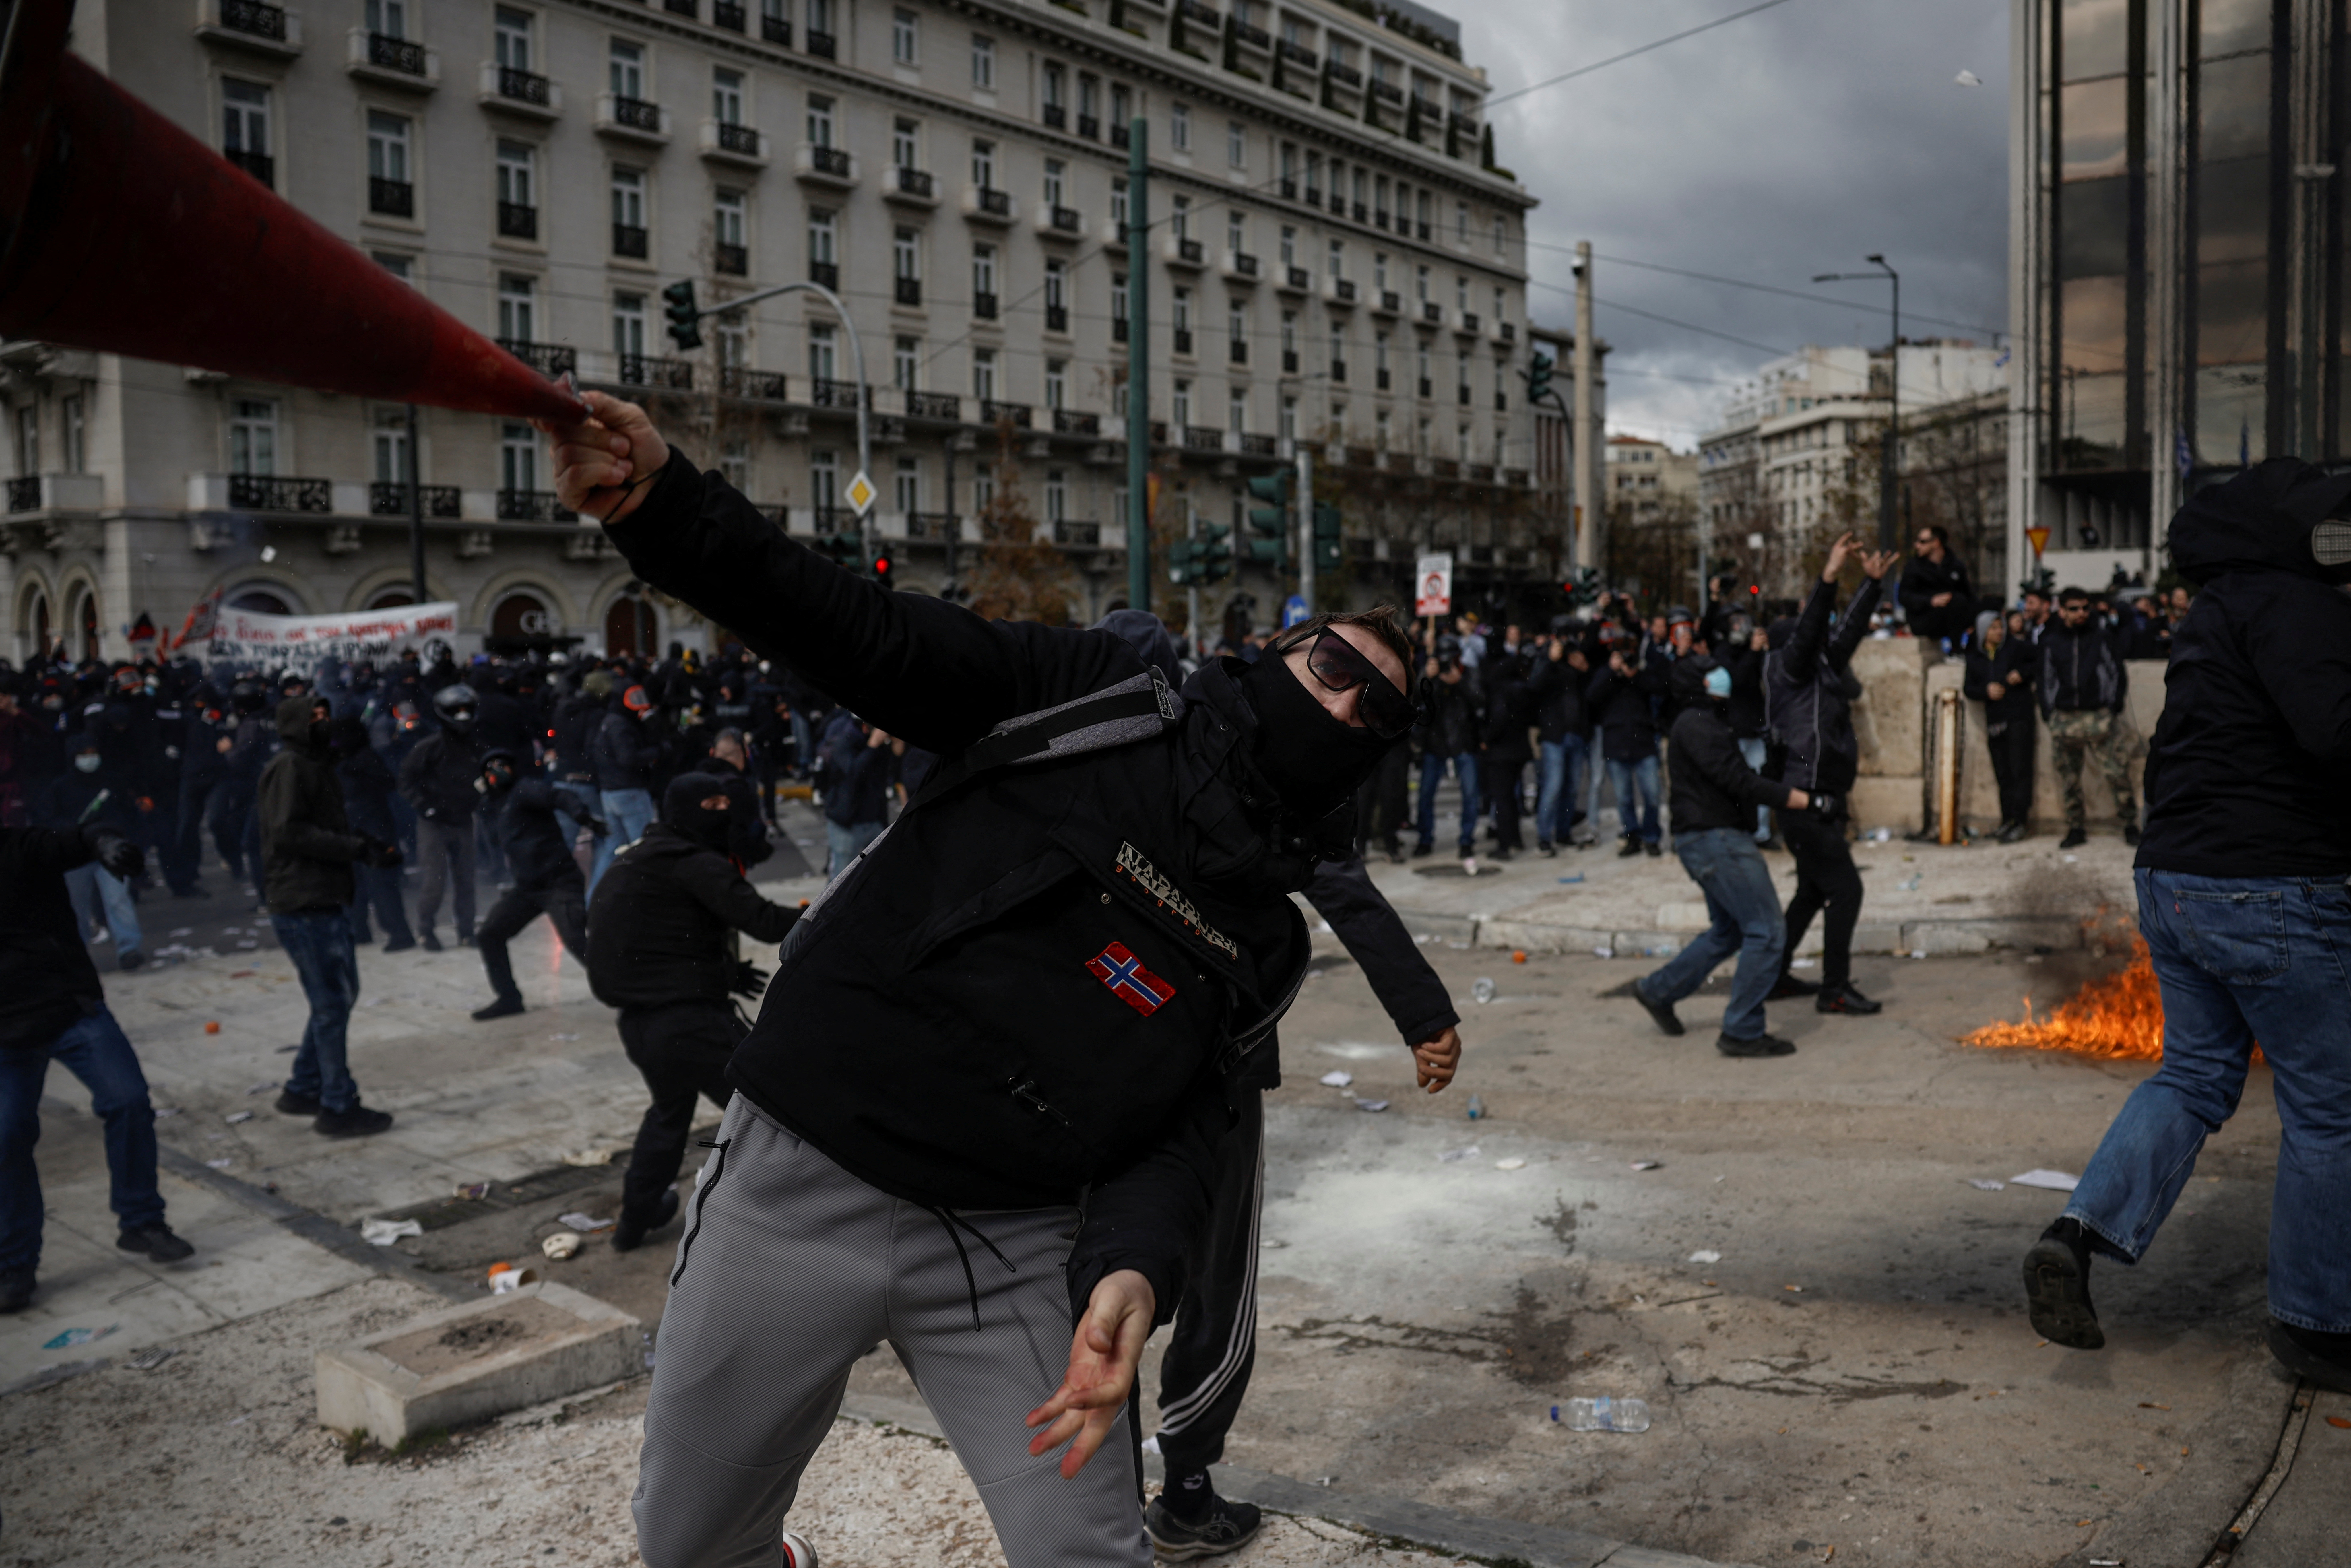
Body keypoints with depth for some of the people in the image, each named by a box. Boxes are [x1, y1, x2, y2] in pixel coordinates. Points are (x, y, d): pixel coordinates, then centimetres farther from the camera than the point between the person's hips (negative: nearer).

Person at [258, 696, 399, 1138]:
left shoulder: (317, 766, 20)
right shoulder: (289, 768, -11)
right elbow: (290, 832, -22)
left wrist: (369, 846, 1)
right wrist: (358, 849, -21)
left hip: (328, 899, 10)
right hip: (304, 904, -10)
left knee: (340, 995, 18)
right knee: (332, 1004, -5)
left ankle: (303, 1089, 29)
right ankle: (338, 1108, 2)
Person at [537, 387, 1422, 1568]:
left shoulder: (1270, 941, 8)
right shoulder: (1094, 700, -2)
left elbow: (1184, 1125, 1)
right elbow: (866, 641, -10)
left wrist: (1133, 1265, -20)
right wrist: (658, 502, -24)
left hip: (1012, 1247, 2)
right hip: (798, 1187, -2)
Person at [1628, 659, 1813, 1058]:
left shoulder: (1704, 722, 19)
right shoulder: (1697, 724, -14)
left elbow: (1738, 781, 23)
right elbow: (1741, 782, -22)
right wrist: (1809, 801, -20)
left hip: (1716, 839, 11)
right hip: (1718, 839, -11)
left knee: (1729, 932, 21)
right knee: (1766, 932, -9)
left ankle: (1658, 991, 28)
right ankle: (1743, 1032, -4)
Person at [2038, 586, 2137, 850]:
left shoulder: (2102, 638, 5)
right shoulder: (2051, 642, 10)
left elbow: (2118, 674, 9)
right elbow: (2046, 679, 15)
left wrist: (2114, 708, 1)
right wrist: (2048, 714, 8)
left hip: (2099, 717, -2)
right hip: (2064, 719, 2)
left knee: (2116, 774, -8)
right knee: (2069, 780, 5)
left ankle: (2130, 824, 4)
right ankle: (2076, 829, 15)